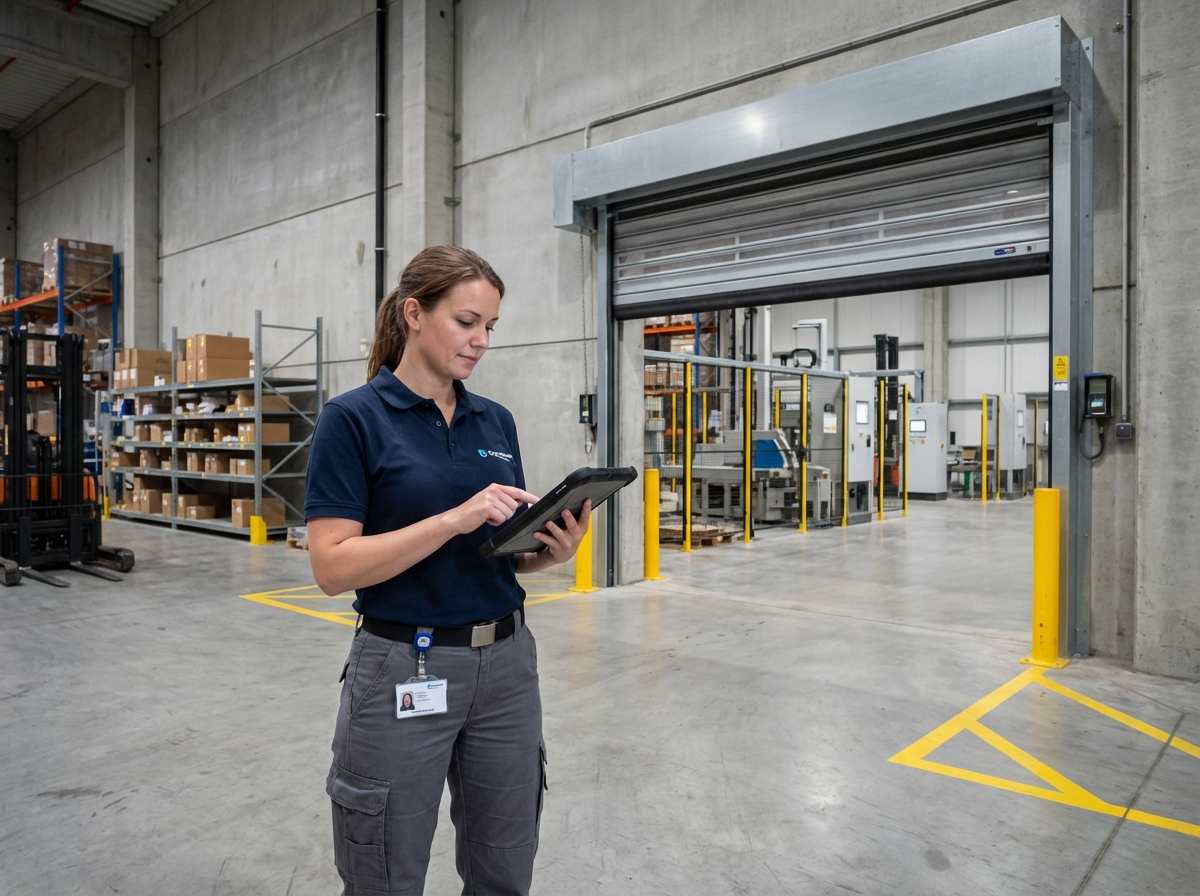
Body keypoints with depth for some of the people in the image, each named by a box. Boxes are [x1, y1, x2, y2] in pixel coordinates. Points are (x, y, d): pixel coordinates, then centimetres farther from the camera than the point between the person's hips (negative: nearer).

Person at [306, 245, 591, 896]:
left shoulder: (496, 421, 7)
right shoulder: (353, 419, -9)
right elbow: (332, 566, -16)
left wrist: (554, 550, -9)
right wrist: (454, 518, -26)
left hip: (506, 665, 5)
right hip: (403, 670, -5)